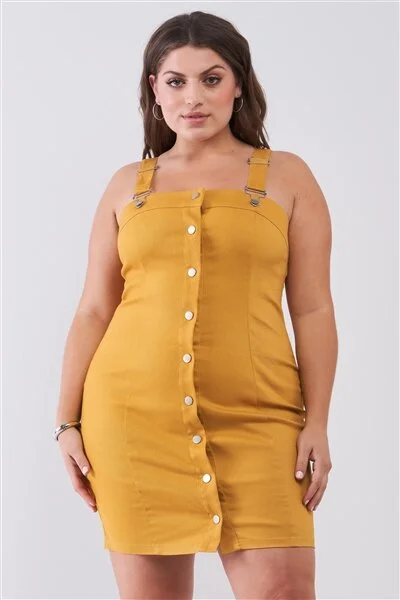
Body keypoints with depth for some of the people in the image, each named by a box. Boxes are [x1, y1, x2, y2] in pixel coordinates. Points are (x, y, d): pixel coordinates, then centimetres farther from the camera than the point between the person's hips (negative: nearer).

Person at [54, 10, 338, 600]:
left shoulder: (287, 176, 8)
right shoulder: (128, 185, 12)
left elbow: (313, 309, 4)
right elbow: (93, 311, 11)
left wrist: (317, 423, -4)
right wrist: (67, 421, 5)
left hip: (255, 418, -1)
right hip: (134, 415, 2)